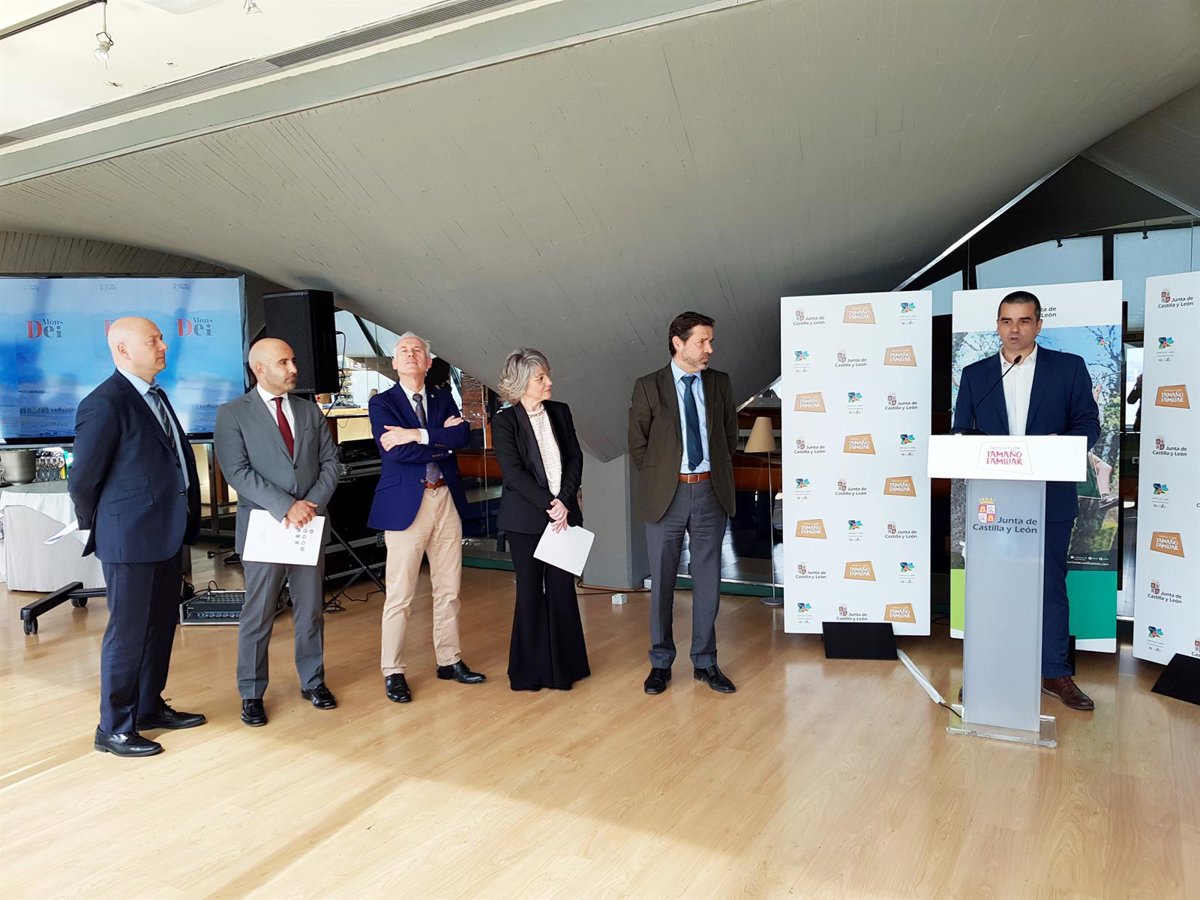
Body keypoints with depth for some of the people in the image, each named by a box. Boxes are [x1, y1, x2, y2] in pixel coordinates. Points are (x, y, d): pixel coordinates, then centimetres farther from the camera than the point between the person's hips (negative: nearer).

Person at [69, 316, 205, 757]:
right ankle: (114, 729, 18)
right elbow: (82, 480, -13)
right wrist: (100, 529, 1)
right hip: (131, 539, -8)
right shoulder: (104, 405, -16)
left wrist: (187, 521, 12)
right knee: (128, 633, 3)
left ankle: (150, 707, 34)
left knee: (160, 627, 18)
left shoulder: (156, 396, 12)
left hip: (168, 534, 9)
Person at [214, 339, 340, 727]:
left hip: (310, 525, 4)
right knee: (258, 615, 4)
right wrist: (286, 507, -19)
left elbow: (330, 462, 6)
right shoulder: (232, 414, -2)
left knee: (311, 609, 11)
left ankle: (312, 681, 26)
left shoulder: (310, 410, 11)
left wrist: (312, 502, -10)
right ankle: (251, 694, 18)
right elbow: (238, 472, -12)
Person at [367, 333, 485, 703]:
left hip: (447, 500, 5)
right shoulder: (382, 403, 1)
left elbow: (462, 436, -7)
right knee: (399, 595, 0)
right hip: (405, 503, -4)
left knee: (449, 589, 12)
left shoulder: (443, 398, 12)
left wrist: (418, 434, -17)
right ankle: (393, 672, 12)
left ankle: (449, 661, 26)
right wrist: (442, 438, -9)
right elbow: (393, 450, -16)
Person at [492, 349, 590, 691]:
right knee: (530, 591, 5)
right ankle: (530, 670, 19)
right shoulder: (504, 421, -5)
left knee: (562, 589, 6)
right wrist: (549, 504, -16)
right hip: (525, 519, -3)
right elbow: (513, 473, -12)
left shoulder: (560, 412, 8)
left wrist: (565, 501, -9)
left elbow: (575, 458, 4)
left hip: (564, 514, 4)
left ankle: (564, 666, 20)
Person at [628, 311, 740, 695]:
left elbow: (730, 436, 14)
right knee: (662, 583, 8)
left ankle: (705, 662, 23)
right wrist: (660, 479, -1)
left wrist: (719, 474, 7)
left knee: (707, 581, 9)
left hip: (710, 493, 2)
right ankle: (661, 663, 22)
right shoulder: (648, 387, -3)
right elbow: (637, 445, 2)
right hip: (667, 495, -2)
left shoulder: (720, 383, 6)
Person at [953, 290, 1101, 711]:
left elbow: (1088, 423, 1)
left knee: (1051, 585, 8)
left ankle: (1054, 673, 22)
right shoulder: (974, 374, 8)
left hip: (1051, 498, -1)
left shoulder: (1069, 367, 4)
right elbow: (961, 434, 7)